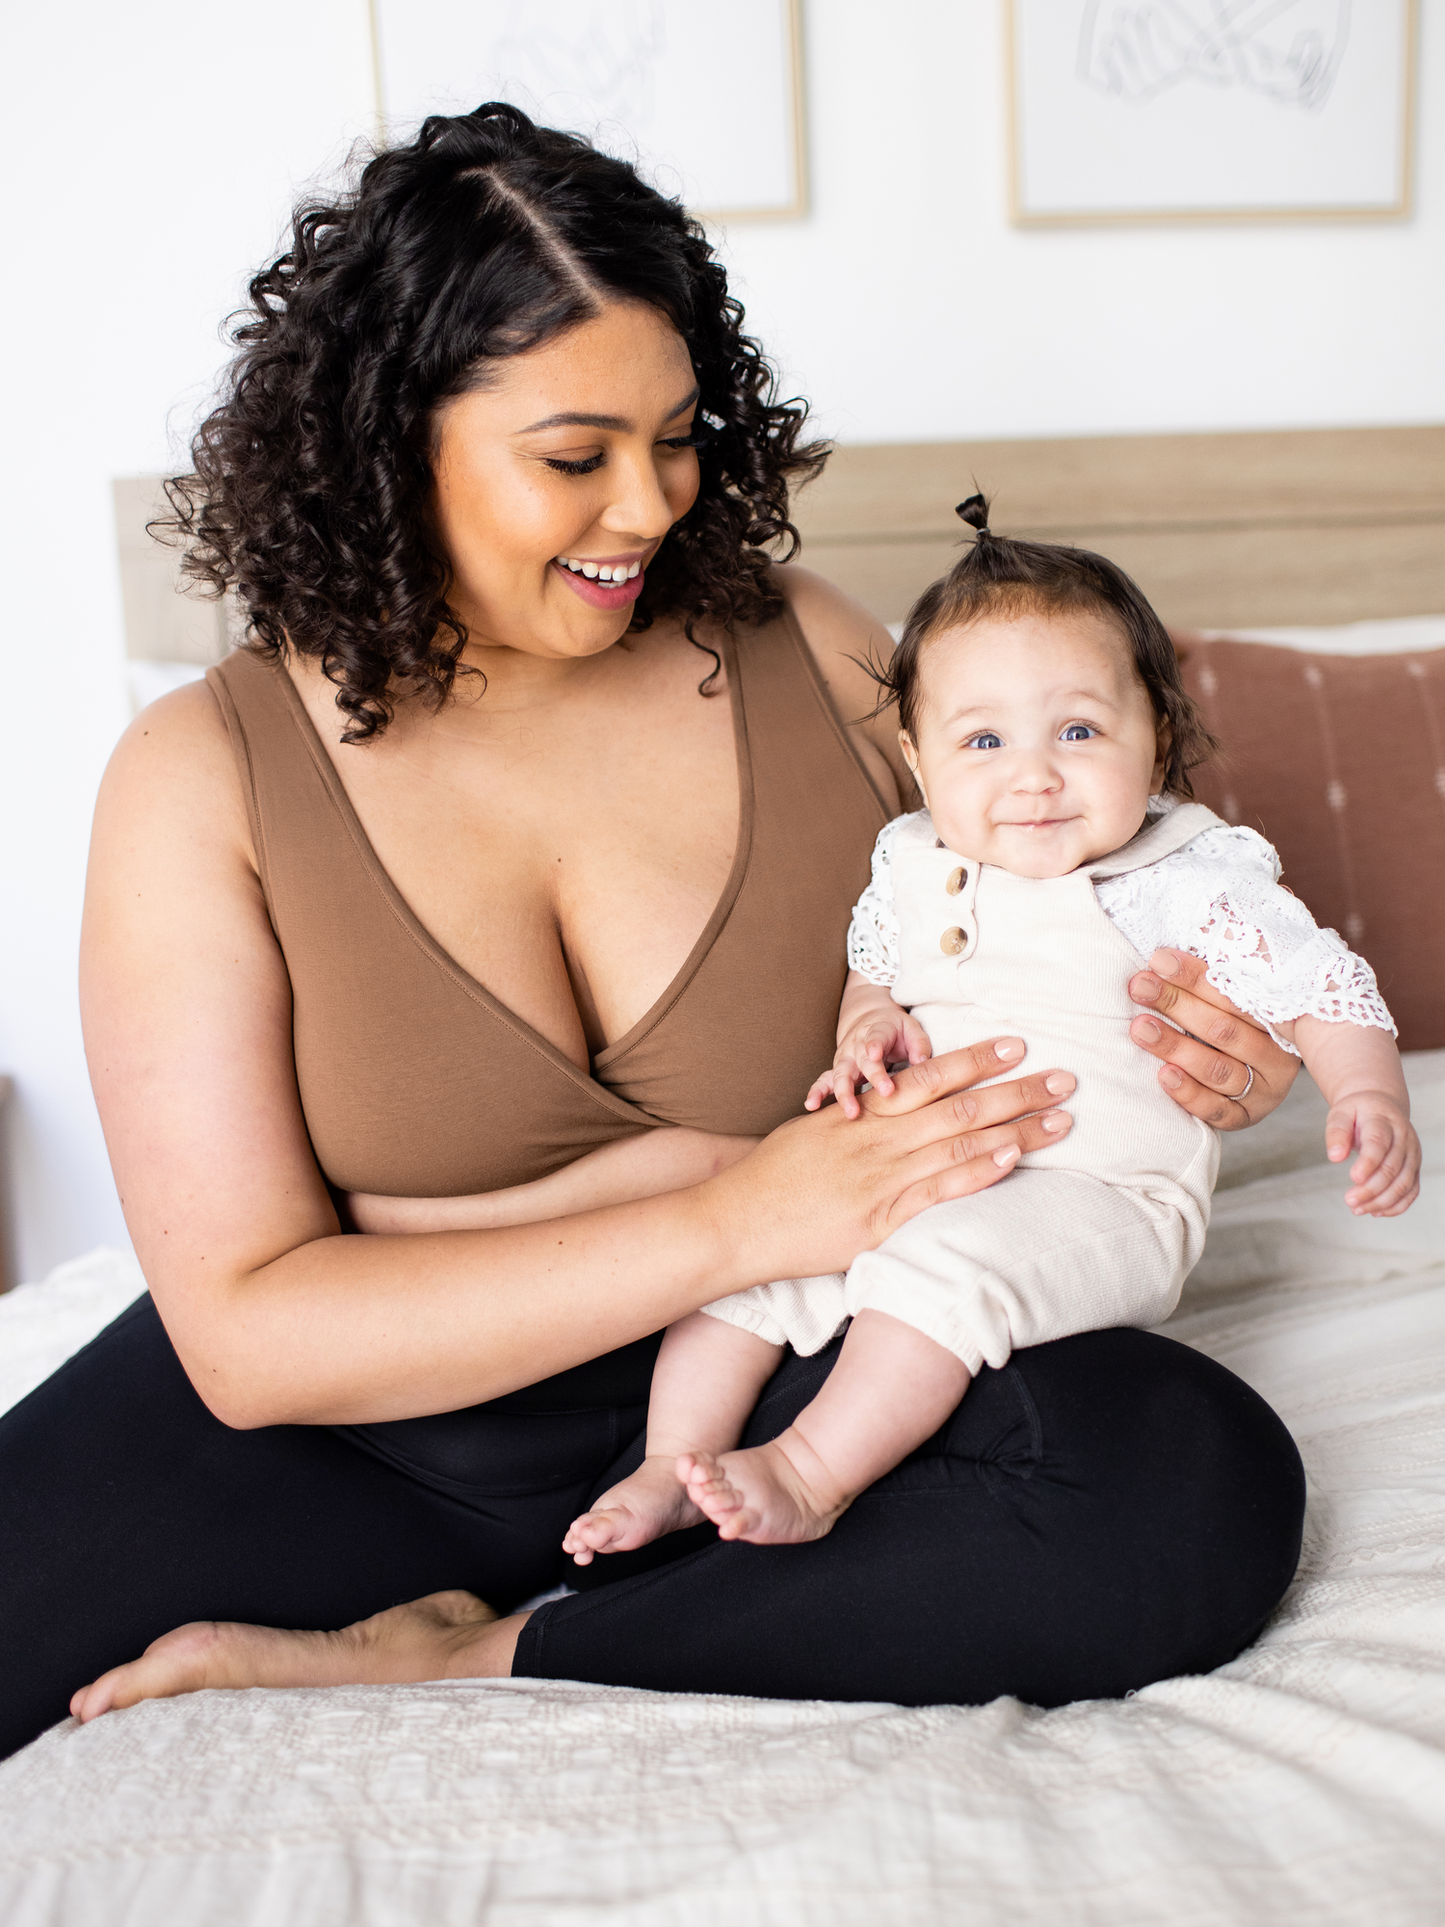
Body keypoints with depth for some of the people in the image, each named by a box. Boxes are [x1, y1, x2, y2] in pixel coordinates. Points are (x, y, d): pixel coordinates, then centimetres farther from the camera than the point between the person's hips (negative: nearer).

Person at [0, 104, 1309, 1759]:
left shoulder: (807, 654, -2)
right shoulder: (206, 779, -9)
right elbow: (245, 1331, -15)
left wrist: (1192, 1052, -9)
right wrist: (734, 1221, -25)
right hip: (361, 1413, -2)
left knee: (1208, 1483, -24)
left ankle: (467, 1658, -15)